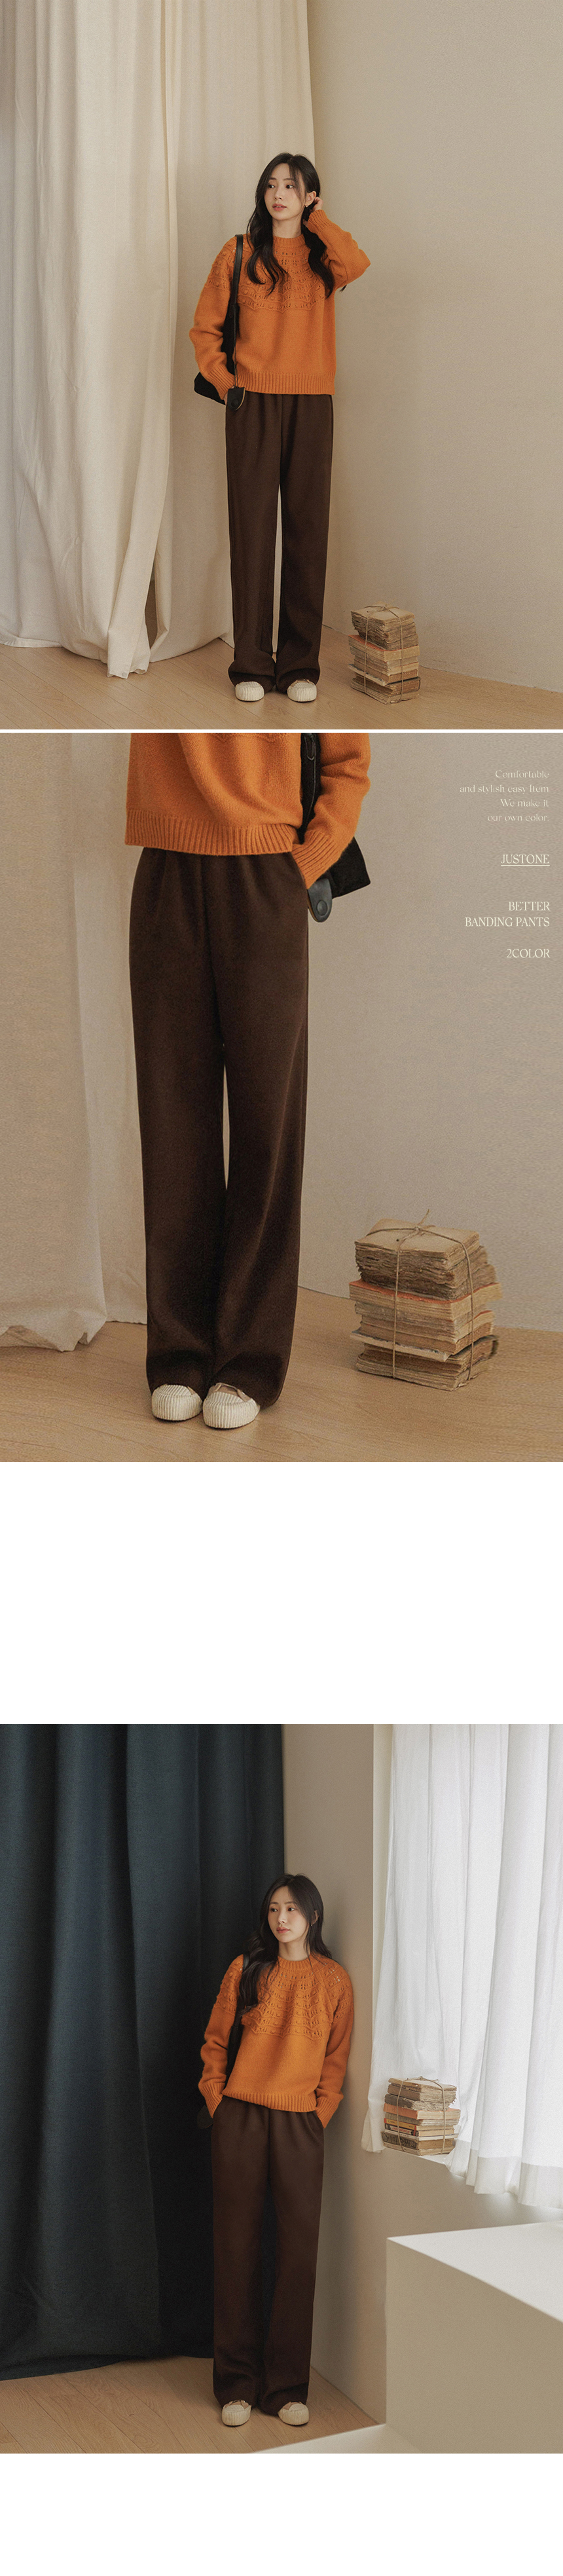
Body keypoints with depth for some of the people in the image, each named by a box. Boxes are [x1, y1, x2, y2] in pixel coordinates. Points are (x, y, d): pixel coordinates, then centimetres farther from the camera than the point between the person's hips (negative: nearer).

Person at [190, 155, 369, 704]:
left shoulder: (322, 255, 8)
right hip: (253, 405, -1)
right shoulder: (240, 253, 7)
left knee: (307, 529, 2)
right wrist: (224, 383, -2)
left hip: (311, 406, 1)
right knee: (251, 528, -3)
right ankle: (251, 663, 1)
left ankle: (300, 663, 7)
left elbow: (356, 265, -16)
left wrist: (318, 220, -3)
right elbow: (205, 328, 10)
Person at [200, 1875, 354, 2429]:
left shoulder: (334, 1981, 5)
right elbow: (215, 2041, 9)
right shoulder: (247, 1969, 5)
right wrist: (217, 2103, 0)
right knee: (236, 2247, 2)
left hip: (300, 2126, 0)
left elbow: (337, 2058, 7)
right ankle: (237, 2383, 10)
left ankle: (287, 2386, 8)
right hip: (240, 2119, 0)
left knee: (299, 2252, -1)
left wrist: (320, 2114, -3)